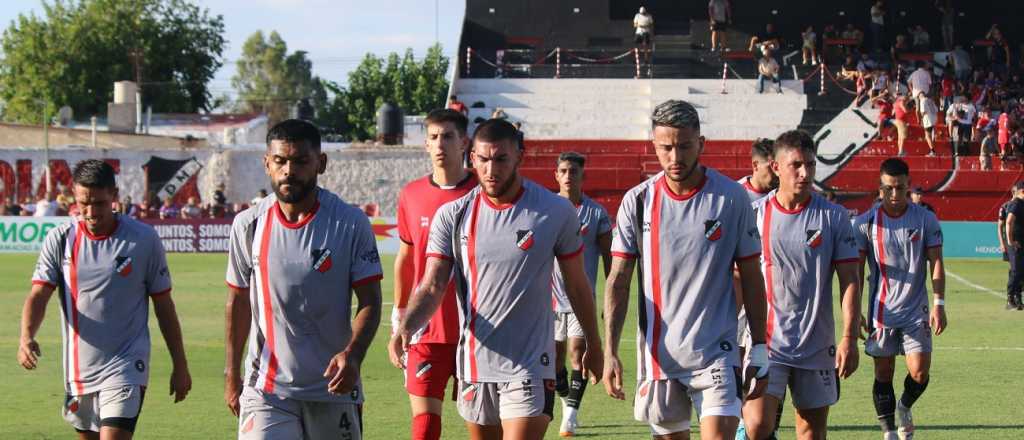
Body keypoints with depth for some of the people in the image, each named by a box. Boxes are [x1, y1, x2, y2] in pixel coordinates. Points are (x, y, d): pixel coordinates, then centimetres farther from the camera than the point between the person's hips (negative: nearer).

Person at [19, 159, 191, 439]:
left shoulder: (144, 239, -5)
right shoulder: (60, 239, -1)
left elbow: (163, 304, 3)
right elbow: (38, 295, -9)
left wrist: (180, 365, 6)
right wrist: (26, 338, -29)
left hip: (126, 368, -4)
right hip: (78, 371, 4)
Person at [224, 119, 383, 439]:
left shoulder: (351, 224, -5)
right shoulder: (248, 225, 1)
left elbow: (370, 301, -4)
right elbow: (238, 302, 11)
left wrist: (352, 355, -22)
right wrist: (231, 374, 11)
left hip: (334, 388, 0)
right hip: (267, 388, 0)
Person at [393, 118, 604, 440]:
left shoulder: (556, 212, -3)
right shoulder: (452, 216, 1)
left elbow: (577, 285, 8)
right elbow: (432, 287, -4)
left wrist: (593, 345, 17)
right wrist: (406, 326, -24)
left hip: (529, 368, -3)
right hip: (473, 365, 3)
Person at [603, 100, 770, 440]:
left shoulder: (732, 198, -2)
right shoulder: (637, 201, 2)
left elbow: (751, 279, 4)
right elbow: (618, 282, 2)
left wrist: (759, 352, 2)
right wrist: (610, 352, -8)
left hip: (716, 353, -2)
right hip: (658, 356, 2)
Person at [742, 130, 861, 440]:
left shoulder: (834, 217, 1)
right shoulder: (754, 214, 0)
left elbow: (849, 281, 1)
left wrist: (849, 338, -9)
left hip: (816, 344, 1)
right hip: (765, 341, -1)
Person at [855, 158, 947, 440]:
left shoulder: (926, 219, -1)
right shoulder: (865, 223, -2)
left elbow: (936, 263, 1)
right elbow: (856, 271, 3)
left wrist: (939, 305, -8)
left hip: (916, 311, 0)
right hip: (881, 310, 0)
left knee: (920, 373, -5)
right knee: (883, 373, 1)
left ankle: (904, 408, 26)